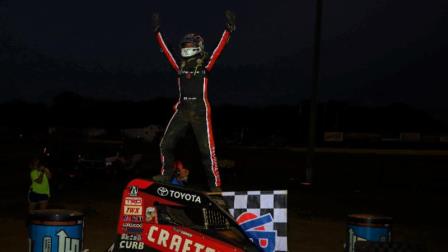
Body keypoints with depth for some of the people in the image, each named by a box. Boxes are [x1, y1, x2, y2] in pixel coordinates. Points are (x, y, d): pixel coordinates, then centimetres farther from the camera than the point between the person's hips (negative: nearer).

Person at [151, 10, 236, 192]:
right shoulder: (180, 64, 13)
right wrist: (157, 31, 10)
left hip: (200, 111, -5)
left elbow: (219, 48, -7)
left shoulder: (205, 63, 1)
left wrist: (228, 30, -16)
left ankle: (215, 185, -2)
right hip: (182, 110, 5)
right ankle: (166, 174, 20)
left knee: (207, 149, -6)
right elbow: (165, 49, 12)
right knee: (166, 144, 3)